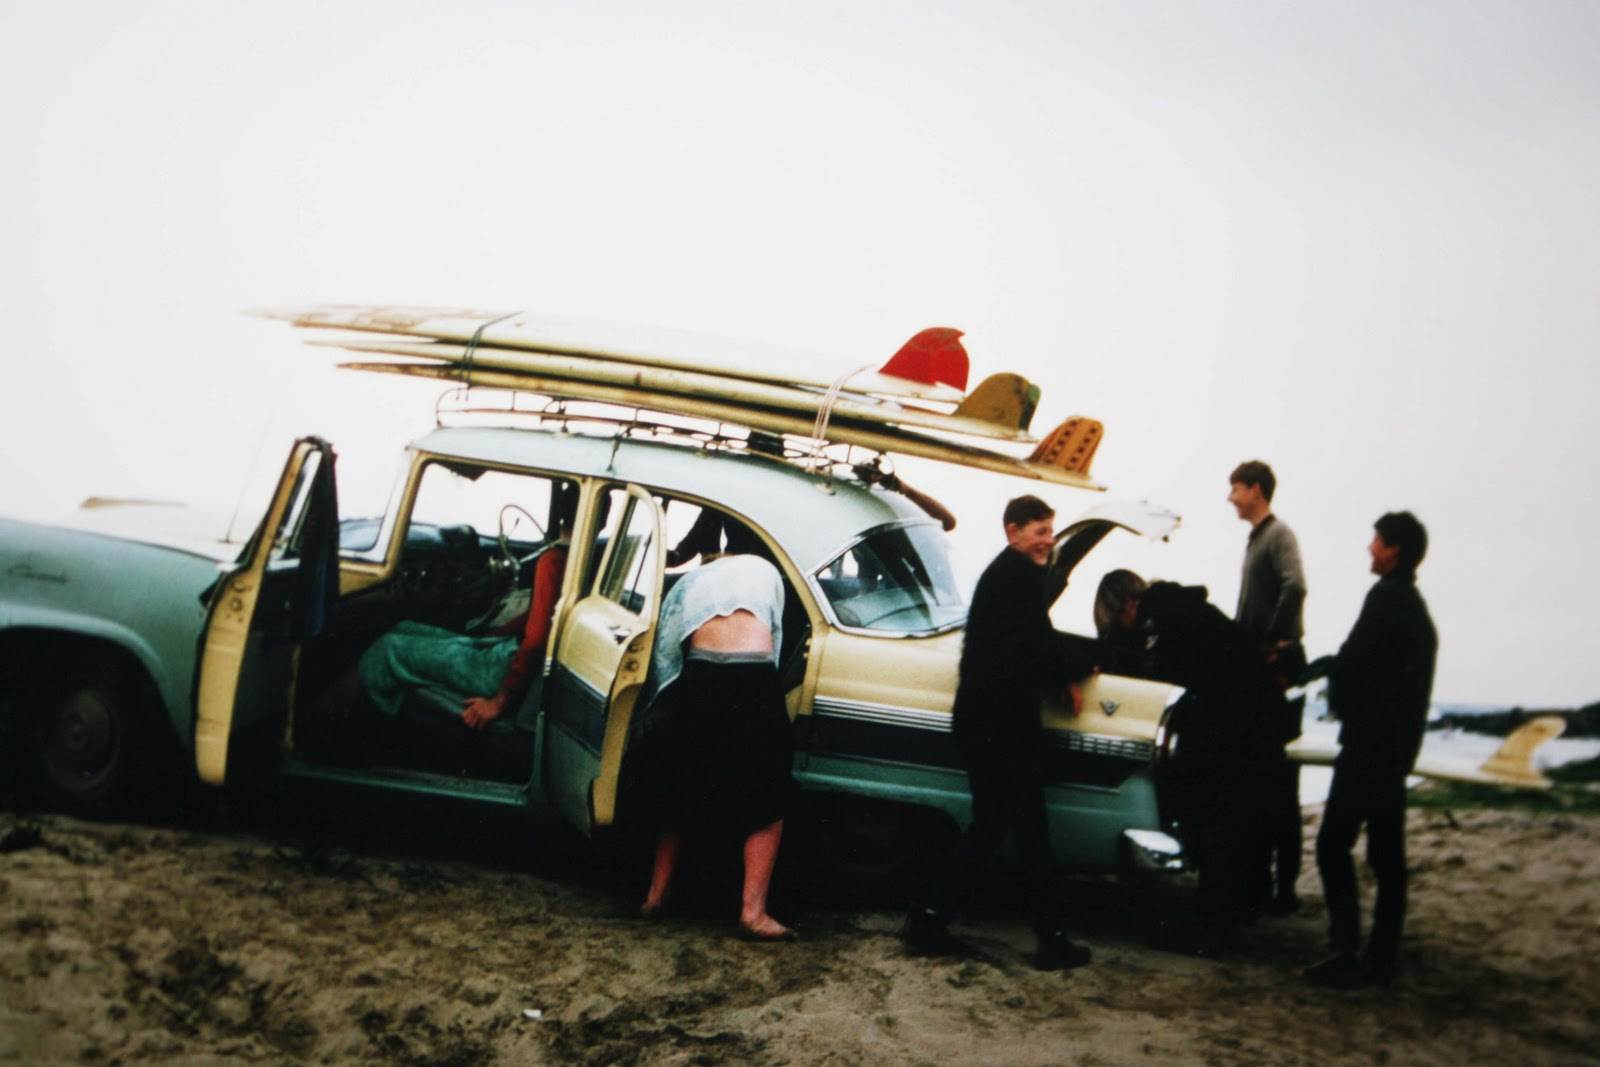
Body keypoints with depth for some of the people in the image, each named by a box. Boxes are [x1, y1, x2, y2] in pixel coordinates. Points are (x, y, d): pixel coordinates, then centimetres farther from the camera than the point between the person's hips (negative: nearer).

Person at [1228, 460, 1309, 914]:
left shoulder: (1279, 535, -11)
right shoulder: (1255, 537, 18)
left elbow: (1294, 587, -27)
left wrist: (1273, 642, -21)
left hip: (1279, 666, -10)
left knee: (1280, 778, -8)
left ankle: (1284, 888, -5)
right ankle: (1260, 877, 22)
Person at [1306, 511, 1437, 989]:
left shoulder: (1386, 598, -13)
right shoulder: (1415, 606, 17)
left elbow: (1352, 659, -16)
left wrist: (1339, 701, 3)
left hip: (1369, 743, -10)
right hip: (1399, 745, 10)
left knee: (1333, 844, -8)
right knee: (1386, 854, 10)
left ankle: (1347, 953, -12)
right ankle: (1381, 958, 14)